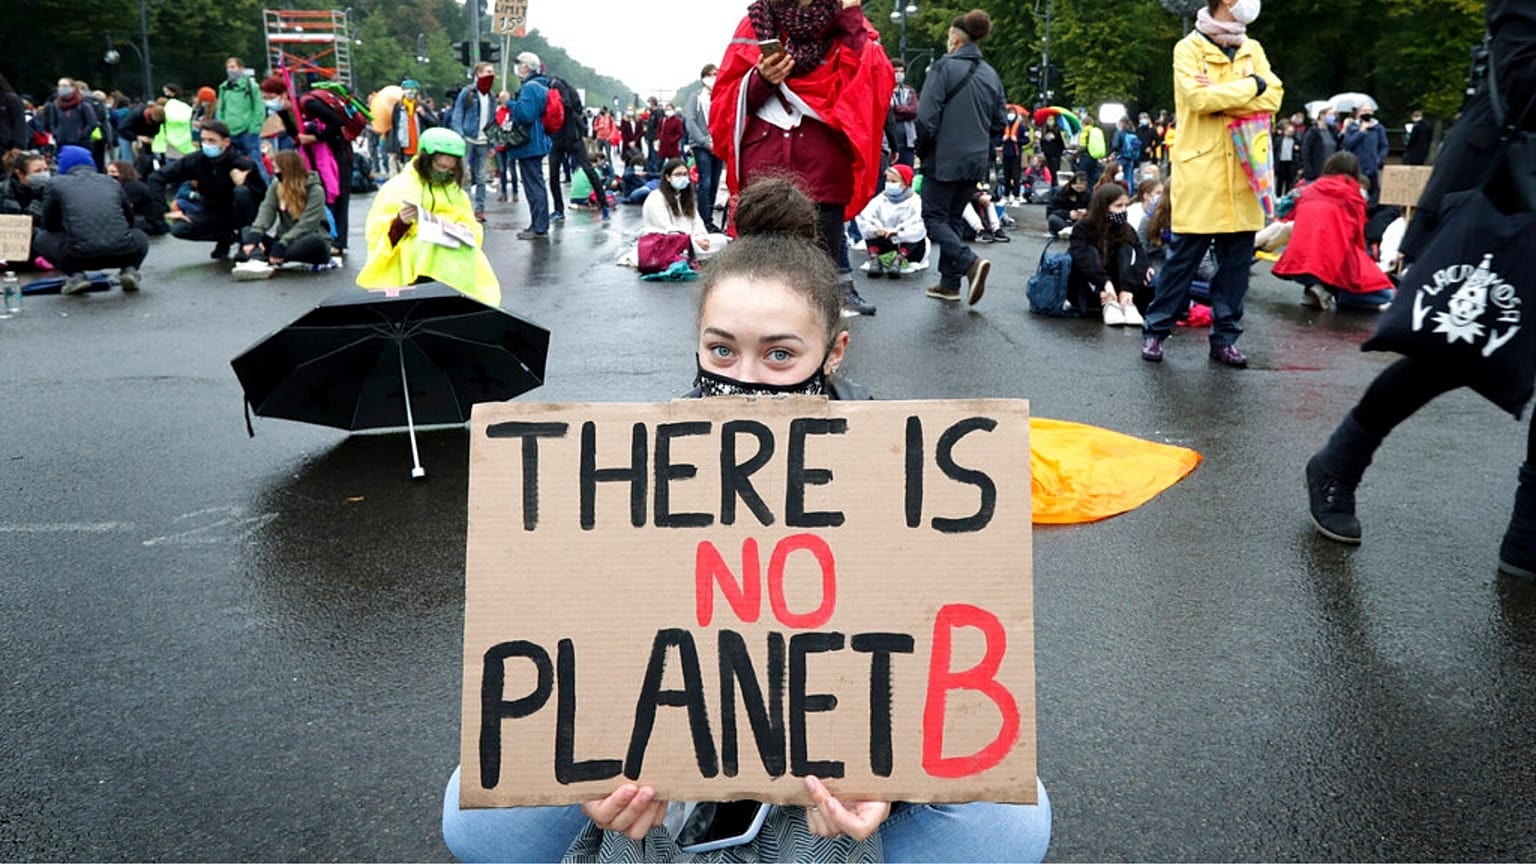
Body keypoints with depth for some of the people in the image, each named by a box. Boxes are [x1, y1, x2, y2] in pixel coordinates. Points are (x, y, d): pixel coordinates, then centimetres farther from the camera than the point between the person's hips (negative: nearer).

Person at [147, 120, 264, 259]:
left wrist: (244, 183, -36)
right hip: (212, 213, 4)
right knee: (178, 228, -20)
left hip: (237, 214, -4)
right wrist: (163, 210, -16)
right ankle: (227, 237, 2)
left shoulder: (242, 165, -24)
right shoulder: (195, 161, -15)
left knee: (242, 191, -34)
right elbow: (156, 178, -10)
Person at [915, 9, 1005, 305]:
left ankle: (970, 262, -19)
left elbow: (927, 116, -15)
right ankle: (950, 283, 14)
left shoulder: (944, 66, -10)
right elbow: (998, 125, 12)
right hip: (976, 161, 6)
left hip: (945, 159, -6)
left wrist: (922, 151, -1)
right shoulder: (991, 75, 9)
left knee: (934, 218, 2)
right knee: (954, 218, 15)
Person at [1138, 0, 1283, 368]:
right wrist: (1250, 86, -7)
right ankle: (1155, 330, 12)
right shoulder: (1189, 48, -2)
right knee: (1184, 259, -1)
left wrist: (1222, 99, -12)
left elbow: (1273, 97, 1)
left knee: (1236, 262, 6)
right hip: (1200, 174, -5)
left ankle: (1225, 337, 15)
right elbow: (1198, 97, -18)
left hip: (1241, 176, 5)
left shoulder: (1252, 49, 14)